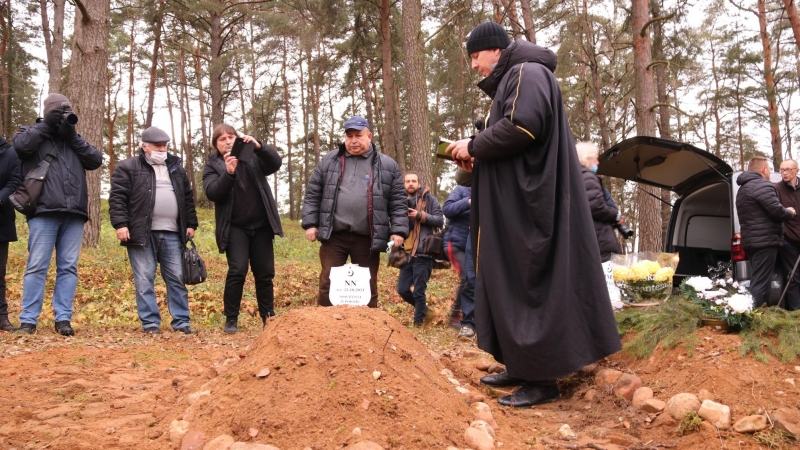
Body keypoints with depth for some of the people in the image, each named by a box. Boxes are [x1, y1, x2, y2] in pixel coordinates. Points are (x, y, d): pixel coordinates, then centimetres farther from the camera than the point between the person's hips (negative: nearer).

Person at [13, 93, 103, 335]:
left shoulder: (74, 140, 21)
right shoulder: (33, 134, 13)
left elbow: (96, 160, 8)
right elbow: (20, 145, -10)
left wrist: (73, 136, 2)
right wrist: (46, 124, -3)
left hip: (73, 214, 3)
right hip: (44, 211, -3)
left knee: (68, 267, 2)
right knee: (37, 266, -4)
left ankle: (63, 318, 6)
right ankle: (28, 319, 1)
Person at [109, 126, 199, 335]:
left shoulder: (176, 168, 18)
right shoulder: (128, 167, 2)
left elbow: (188, 198, 20)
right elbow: (117, 197, -5)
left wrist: (191, 224, 14)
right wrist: (120, 224, -14)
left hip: (171, 234, 4)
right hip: (142, 233, -4)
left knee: (177, 278, 5)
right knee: (144, 280, -1)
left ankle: (181, 322, 12)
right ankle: (150, 323, 5)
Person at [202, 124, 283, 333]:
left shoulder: (253, 157, 10)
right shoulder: (212, 165, 5)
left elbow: (276, 163, -7)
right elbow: (212, 193, -11)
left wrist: (259, 146, -23)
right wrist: (228, 173, -27)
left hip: (261, 225, 2)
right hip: (235, 227, -2)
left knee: (265, 273, 6)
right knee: (237, 270, -14)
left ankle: (268, 317, 18)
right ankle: (231, 319, -1)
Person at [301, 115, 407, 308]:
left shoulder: (387, 165, 6)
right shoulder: (329, 161, 8)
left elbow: (398, 202, 4)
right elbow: (312, 194, 9)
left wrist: (399, 230, -6)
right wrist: (310, 223, 0)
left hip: (368, 239, 0)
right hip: (334, 236, 0)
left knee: (367, 288, 9)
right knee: (328, 285, 2)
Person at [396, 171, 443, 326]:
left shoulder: (429, 199, 3)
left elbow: (440, 220, -5)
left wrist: (420, 215, -13)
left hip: (423, 253, -5)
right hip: (407, 253, 5)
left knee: (419, 291, -4)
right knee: (402, 289, 6)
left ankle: (419, 322, 10)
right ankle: (424, 310, 27)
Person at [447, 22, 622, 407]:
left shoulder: (527, 72, -8)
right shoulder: (509, 82, 23)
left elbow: (523, 126, -25)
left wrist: (474, 146, -14)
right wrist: (477, 158, 8)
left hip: (528, 203, -11)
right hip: (514, 203, 11)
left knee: (530, 283, -8)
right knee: (511, 282, 11)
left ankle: (543, 379, -1)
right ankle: (522, 366, 18)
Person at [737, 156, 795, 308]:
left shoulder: (743, 188, 22)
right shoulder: (762, 186, -12)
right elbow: (777, 211, -19)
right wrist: (790, 212, 2)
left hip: (751, 240, 10)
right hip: (764, 240, -10)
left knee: (759, 281, 14)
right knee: (760, 283, -11)